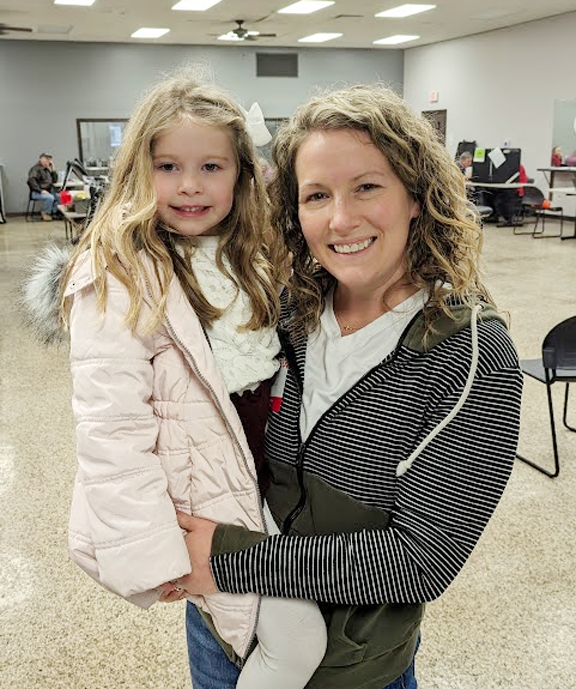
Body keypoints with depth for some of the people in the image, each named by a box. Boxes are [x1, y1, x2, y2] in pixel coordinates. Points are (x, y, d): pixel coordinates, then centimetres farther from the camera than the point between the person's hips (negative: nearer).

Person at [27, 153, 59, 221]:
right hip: (37, 192, -8)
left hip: (48, 191, 8)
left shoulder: (47, 169, 20)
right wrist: (41, 190, -30)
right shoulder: (35, 169, -6)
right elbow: (32, 181, -20)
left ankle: (54, 213, -4)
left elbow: (55, 181, 19)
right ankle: (45, 213, -11)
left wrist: (53, 169, 10)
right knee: (50, 197, -33)